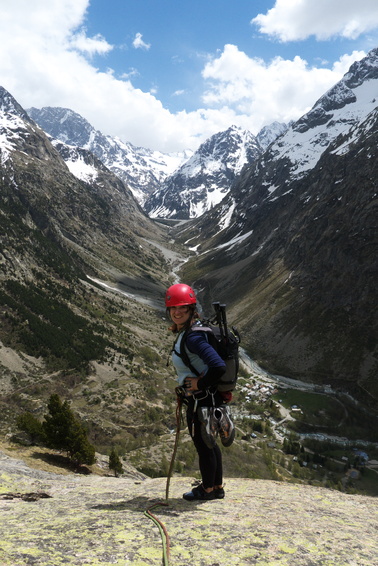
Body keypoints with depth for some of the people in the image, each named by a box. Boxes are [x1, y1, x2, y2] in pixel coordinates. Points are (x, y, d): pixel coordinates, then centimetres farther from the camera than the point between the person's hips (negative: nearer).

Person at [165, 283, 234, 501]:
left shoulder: (193, 336, -25)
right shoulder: (184, 333, 6)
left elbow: (219, 366, -34)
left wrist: (200, 384, -21)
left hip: (200, 400, -10)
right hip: (206, 397, 10)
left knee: (202, 444, 9)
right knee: (209, 442, 21)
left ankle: (207, 489, 28)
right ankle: (218, 487, 37)